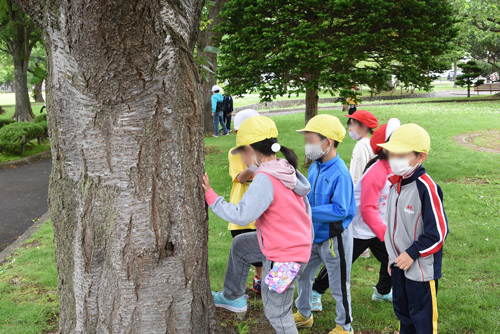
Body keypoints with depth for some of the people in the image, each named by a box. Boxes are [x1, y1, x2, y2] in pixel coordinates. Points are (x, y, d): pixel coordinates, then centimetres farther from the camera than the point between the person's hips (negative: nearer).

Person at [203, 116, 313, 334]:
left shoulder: (265, 179, -26)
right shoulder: (288, 171, 2)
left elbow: (242, 215, -31)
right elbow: (306, 210, 12)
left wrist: (210, 196, -21)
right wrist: (306, 242, 24)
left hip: (283, 258, -10)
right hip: (299, 245, 10)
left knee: (277, 313, 7)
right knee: (239, 245, 26)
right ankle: (233, 297, 42)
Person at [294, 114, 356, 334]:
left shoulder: (340, 174, -26)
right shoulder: (315, 167, -1)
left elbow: (340, 210, -30)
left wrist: (307, 212, -29)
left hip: (334, 237, -9)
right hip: (314, 234, 9)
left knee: (339, 286, 9)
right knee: (303, 275, 23)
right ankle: (304, 315, 45)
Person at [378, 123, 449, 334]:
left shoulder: (426, 188, -23)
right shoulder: (396, 184, 3)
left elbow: (438, 231, -21)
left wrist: (412, 253, -16)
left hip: (421, 268, -8)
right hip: (399, 264, 8)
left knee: (422, 317, 6)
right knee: (402, 310, 23)